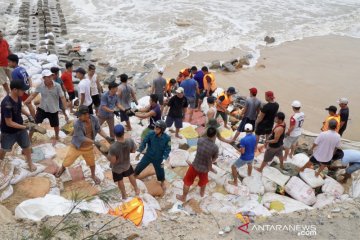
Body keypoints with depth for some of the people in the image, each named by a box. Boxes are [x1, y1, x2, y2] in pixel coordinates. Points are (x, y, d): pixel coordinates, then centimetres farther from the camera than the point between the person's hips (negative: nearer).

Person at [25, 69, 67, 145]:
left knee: (55, 125, 15)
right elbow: (33, 95, -4)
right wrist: (24, 102, -15)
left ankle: (56, 137, 44)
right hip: (42, 109, 1)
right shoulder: (40, 86, -12)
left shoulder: (57, 86, -18)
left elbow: (62, 97, -15)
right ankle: (29, 138, 21)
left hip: (53, 110, -1)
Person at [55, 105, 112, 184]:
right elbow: (81, 138, -31)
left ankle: (93, 175, 49)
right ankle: (62, 168, 54)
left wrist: (106, 137, -16)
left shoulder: (94, 120, -19)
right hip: (76, 147, -2)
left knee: (92, 162, 19)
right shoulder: (77, 124, -31)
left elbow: (99, 129, -2)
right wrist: (94, 142, -38)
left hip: (88, 147, 3)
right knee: (67, 161, 17)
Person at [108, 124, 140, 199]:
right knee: (131, 175, 33)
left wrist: (108, 156, -11)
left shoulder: (113, 147, -41)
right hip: (126, 164, 3)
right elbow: (133, 150, -10)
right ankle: (136, 189, 54)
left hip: (117, 167, -2)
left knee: (120, 180, 26)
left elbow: (113, 161, -30)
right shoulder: (130, 141, -30)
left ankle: (124, 195, 50)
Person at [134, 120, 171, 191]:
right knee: (140, 166, 16)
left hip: (158, 158, -1)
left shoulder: (167, 138, -24)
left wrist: (165, 158, -23)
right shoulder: (150, 134, -23)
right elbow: (144, 142, -10)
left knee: (160, 171, 15)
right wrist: (139, 151, -15)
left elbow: (168, 149, -14)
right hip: (148, 155, 1)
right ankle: (134, 176, 48)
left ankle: (163, 183, 46)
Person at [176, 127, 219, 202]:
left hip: (195, 165, 0)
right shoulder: (215, 148, -23)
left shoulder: (200, 140, -17)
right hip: (205, 168, 0)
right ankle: (202, 193, 58)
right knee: (203, 181, 32)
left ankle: (183, 197, 37)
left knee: (187, 182, 21)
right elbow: (214, 159, -6)